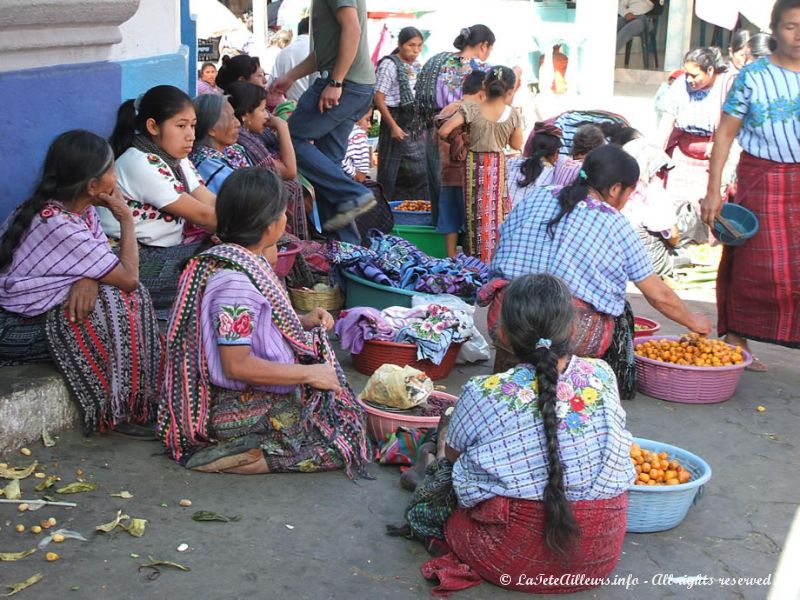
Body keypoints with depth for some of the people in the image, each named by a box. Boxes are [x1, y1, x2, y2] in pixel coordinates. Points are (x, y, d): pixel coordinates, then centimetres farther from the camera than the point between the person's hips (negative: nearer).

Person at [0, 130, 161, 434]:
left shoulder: (80, 209, 1)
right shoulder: (56, 224, -27)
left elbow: (110, 267, 1)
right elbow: (129, 277, -23)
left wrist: (89, 279, -22)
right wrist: (126, 219, -11)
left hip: (45, 306, 9)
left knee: (133, 298, -4)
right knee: (115, 305, -22)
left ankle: (143, 397, 0)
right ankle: (117, 411, -9)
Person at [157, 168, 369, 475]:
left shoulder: (245, 260, 4)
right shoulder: (234, 280, -26)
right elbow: (237, 365, -27)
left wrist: (303, 321, 4)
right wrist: (309, 373, -19)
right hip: (238, 409, -10)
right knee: (343, 444, -6)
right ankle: (217, 456, -9)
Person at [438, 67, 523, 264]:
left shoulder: (471, 109, -12)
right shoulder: (512, 115, -8)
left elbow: (443, 131, -17)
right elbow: (517, 145, 5)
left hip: (475, 165, 0)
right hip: (499, 166, 1)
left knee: (477, 215, 8)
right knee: (497, 214, 12)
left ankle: (477, 259, 13)